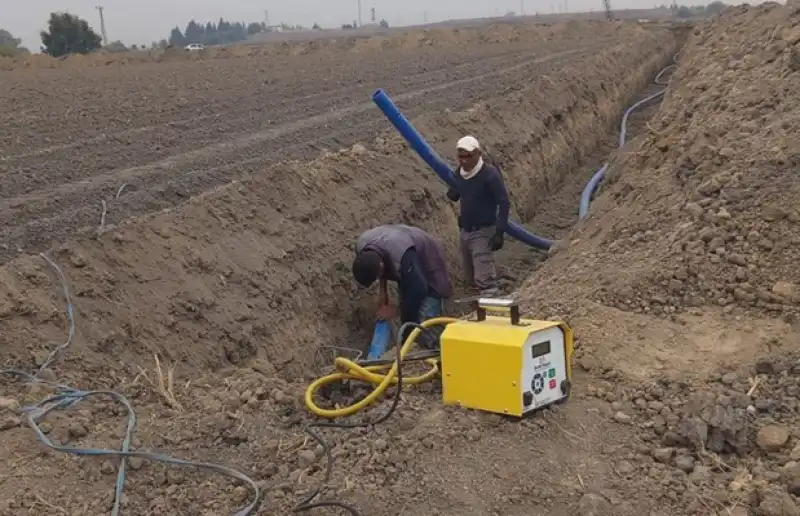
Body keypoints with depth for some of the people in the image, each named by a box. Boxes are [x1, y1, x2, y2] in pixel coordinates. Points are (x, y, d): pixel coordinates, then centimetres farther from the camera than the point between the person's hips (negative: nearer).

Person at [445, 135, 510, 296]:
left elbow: (504, 203, -16)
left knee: (484, 280, -13)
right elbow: (453, 197, 15)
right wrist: (452, 191, -9)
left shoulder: (490, 174, -18)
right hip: (464, 231, 7)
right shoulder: (458, 173, 2)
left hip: (483, 232, -7)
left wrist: (499, 232, -22)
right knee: (471, 279, 17)